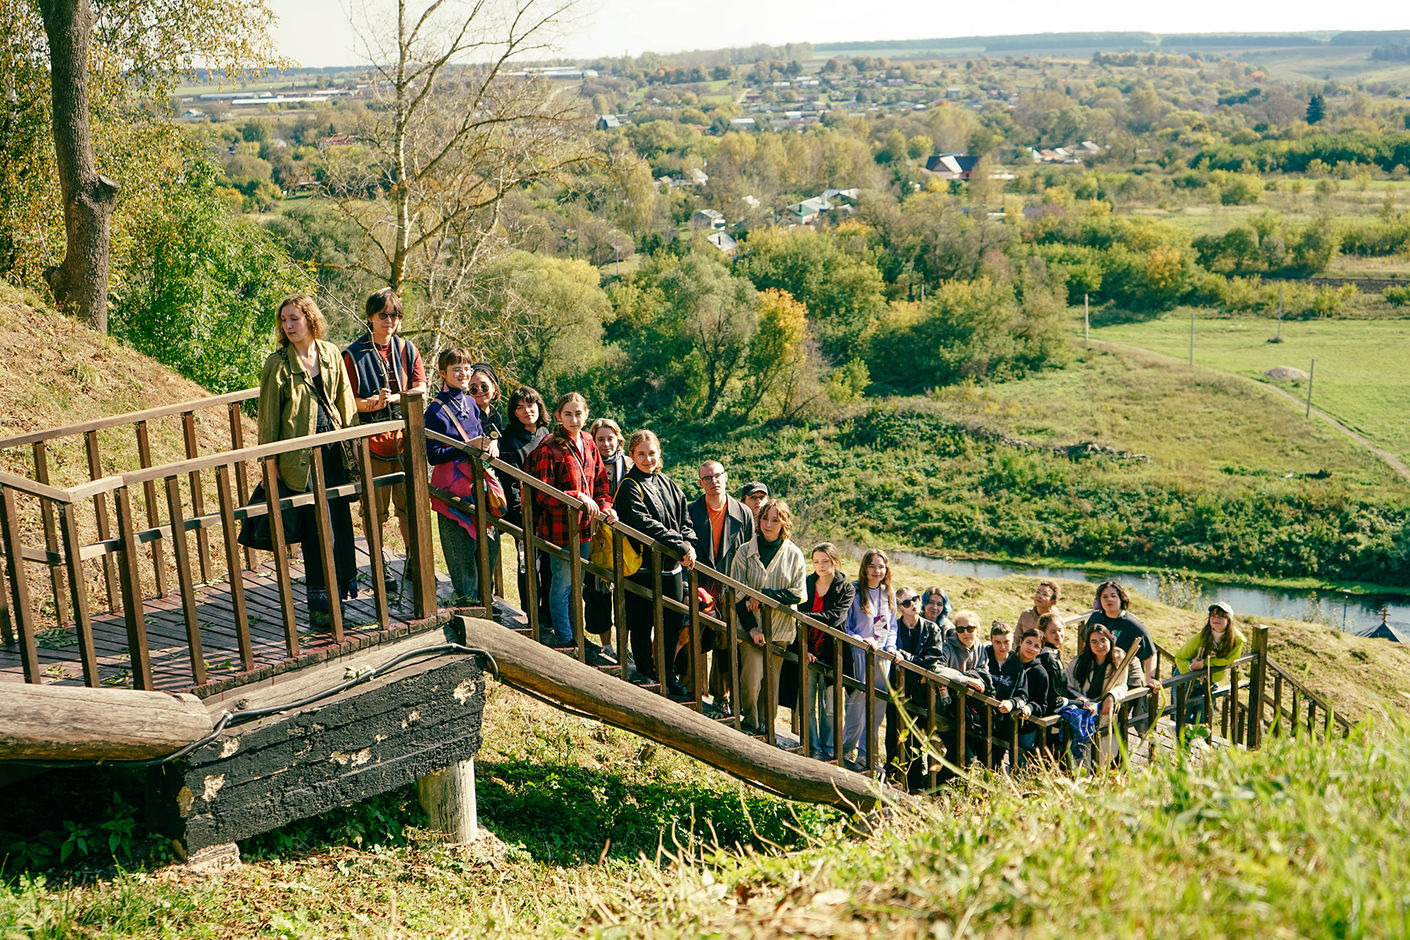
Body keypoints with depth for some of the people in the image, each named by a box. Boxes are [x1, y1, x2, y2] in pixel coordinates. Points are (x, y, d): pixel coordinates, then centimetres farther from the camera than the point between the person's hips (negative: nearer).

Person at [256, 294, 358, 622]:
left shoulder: (330, 354, 6)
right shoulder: (277, 363, -7)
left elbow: (345, 401, 14)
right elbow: (269, 417, -4)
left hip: (333, 447, 5)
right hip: (301, 452, -4)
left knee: (340, 517, 8)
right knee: (317, 525, -4)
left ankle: (341, 584, 23)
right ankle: (320, 602, 5)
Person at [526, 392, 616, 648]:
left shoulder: (588, 443, 7)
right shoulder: (549, 448, -15)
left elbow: (600, 480, 15)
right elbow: (542, 494, -17)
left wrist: (605, 507, -2)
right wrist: (578, 497, -22)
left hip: (584, 525, 7)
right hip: (560, 527, -7)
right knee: (563, 583, 3)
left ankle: (574, 632, 31)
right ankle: (563, 637, 17)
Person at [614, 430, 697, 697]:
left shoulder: (669, 485, 13)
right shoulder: (629, 488, -9)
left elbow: (685, 520, 12)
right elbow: (644, 524, -21)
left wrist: (689, 545, -9)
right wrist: (679, 545, -24)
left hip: (672, 566, 6)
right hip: (643, 567, -6)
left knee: (673, 623, 12)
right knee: (642, 625, 2)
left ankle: (668, 674, 26)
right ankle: (645, 673, 18)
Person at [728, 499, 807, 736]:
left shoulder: (794, 554, 4)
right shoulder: (745, 552, 4)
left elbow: (797, 594, -1)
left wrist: (764, 596, -12)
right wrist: (750, 626, -8)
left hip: (779, 628, 1)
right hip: (751, 627, -1)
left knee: (771, 682, 3)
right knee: (751, 680, -13)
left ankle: (766, 728, 18)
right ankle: (750, 723, 9)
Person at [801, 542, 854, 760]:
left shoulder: (846, 588, 1)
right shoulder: (805, 584, 7)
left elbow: (835, 618, -14)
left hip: (831, 657, -1)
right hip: (808, 654, 2)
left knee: (830, 708, 5)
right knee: (808, 706, 2)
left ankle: (829, 751, 15)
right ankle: (813, 751, 11)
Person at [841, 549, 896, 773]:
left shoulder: (888, 594, 11)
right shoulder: (854, 592, -6)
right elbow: (844, 626, -6)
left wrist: (890, 648, 3)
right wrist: (861, 641, -20)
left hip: (882, 655, 5)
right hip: (859, 654, -5)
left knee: (878, 707, 5)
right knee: (858, 705, -8)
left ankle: (865, 754, 16)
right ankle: (844, 751, 8)